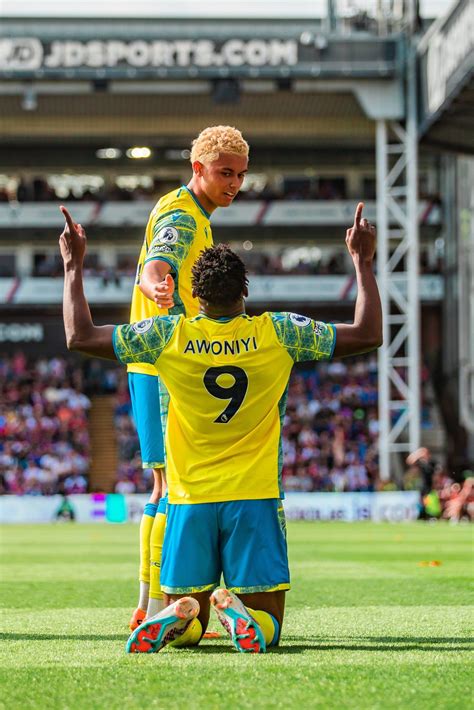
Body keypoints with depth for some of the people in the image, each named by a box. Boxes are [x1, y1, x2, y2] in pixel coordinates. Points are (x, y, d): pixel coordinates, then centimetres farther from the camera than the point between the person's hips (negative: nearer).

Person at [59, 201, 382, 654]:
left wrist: (73, 267, 13)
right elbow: (367, 334, 3)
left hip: (190, 500, 1)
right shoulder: (277, 334, -4)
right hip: (255, 499, -1)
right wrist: (363, 262, 13)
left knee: (186, 632, 12)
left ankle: (179, 616, -26)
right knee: (266, 627, 4)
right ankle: (238, 612, -32)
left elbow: (80, 336, 3)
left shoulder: (168, 336, -4)